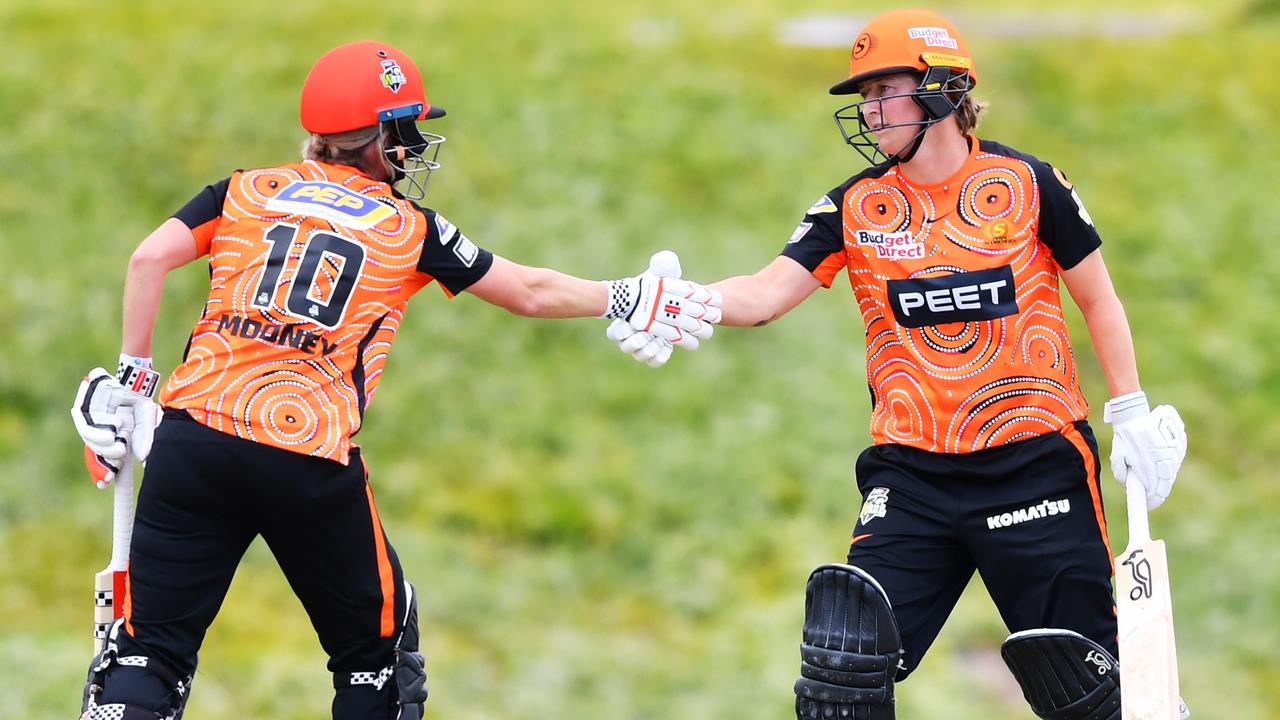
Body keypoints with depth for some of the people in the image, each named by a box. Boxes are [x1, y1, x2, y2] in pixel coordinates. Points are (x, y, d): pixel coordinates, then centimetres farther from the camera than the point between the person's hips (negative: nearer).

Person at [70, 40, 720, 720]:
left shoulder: (246, 191, 15)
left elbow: (149, 259, 2)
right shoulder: (411, 229, 12)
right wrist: (634, 301, 35)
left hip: (196, 434, 1)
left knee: (149, 646, 3)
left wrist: (134, 377, 10)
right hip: (313, 460, -1)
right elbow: (531, 292, 21)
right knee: (374, 648, 20)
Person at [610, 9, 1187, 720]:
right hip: (913, 472, 2)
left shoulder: (1028, 183, -1)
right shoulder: (856, 205, 4)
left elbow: (1098, 299, 8)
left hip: (1035, 463, -2)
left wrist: (1131, 414, 1)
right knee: (844, 663, -10)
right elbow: (768, 292, -8)